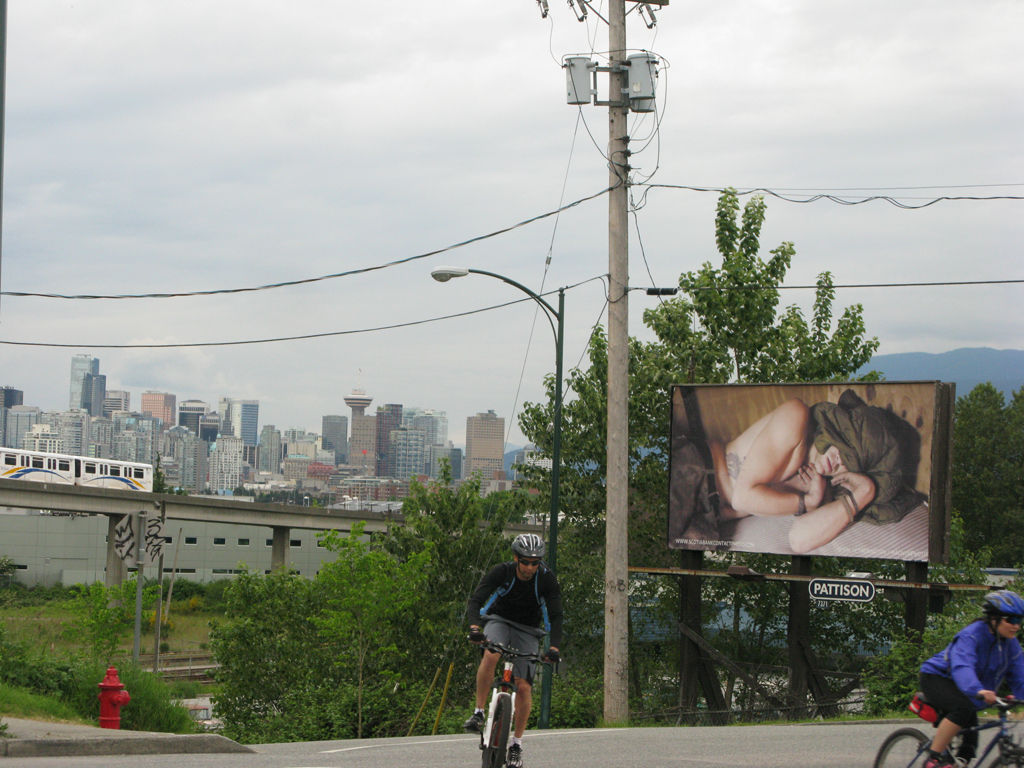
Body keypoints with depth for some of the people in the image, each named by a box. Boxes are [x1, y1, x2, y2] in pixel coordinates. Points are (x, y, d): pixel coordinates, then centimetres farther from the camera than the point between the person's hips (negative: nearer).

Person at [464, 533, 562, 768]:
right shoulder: (501, 572, -20)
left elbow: (556, 614, -19)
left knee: (524, 686, -12)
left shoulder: (547, 578, -17)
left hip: (528, 630, 1)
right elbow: (475, 601, -26)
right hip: (499, 621, -1)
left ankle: (517, 745, 3)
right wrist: (474, 627, -46)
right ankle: (479, 711, -21)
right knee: (490, 656, -35)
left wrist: (554, 646, -36)